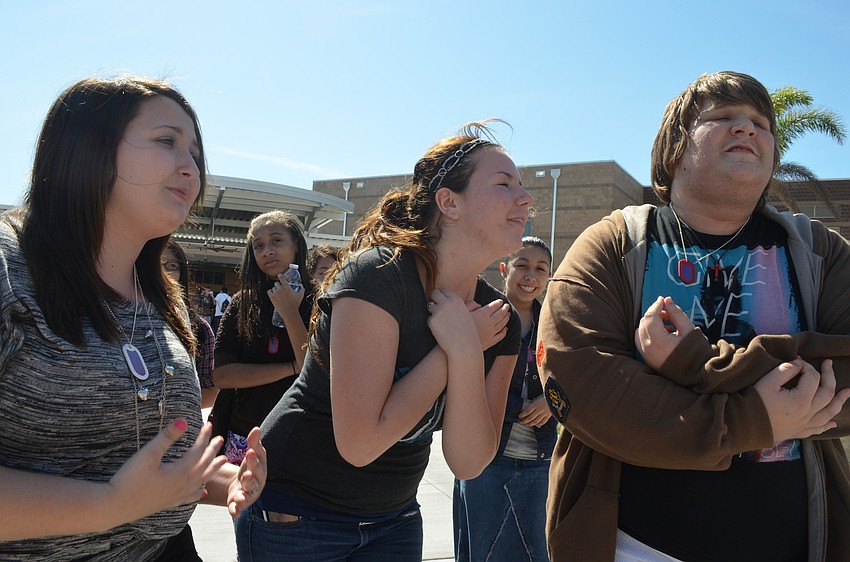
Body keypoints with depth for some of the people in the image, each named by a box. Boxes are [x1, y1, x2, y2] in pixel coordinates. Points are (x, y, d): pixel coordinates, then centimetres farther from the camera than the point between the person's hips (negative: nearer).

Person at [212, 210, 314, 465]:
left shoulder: (317, 301, -6)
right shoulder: (243, 303, 2)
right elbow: (221, 374, -6)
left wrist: (289, 313, -17)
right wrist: (292, 367, -12)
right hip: (242, 437, 3)